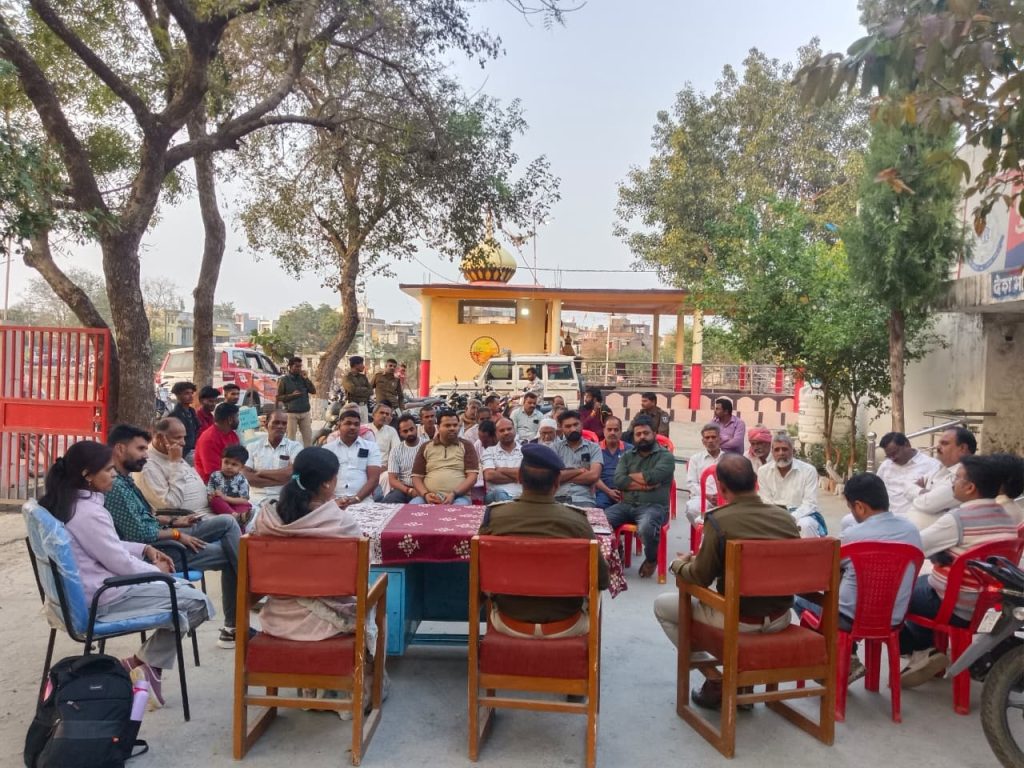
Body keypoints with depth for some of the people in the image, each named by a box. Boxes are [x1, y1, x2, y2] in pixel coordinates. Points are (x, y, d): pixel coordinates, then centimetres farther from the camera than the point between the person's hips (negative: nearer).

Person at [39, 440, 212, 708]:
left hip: (90, 587, 11)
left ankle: (151, 662, 10)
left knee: (184, 588, 14)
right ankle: (142, 661, 2)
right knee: (197, 602, -12)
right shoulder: (88, 512, -24)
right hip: (104, 597, -11)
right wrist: (157, 570, -2)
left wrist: (145, 549, 7)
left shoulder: (64, 502, 8)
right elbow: (120, 562, -19)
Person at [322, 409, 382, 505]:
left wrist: (356, 499, -12)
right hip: (334, 502, 0)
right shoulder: (327, 449, 12)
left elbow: (374, 479, 2)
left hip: (363, 502, 0)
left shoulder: (371, 447, 10)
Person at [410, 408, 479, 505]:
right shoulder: (425, 447, 15)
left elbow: (472, 476, 1)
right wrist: (425, 494, -9)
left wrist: (454, 494, -14)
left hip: (458, 497, -2)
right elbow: (417, 477, 12)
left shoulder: (466, 446, 9)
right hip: (430, 498, 2)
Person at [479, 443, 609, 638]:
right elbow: (602, 580, -10)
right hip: (565, 626, -1)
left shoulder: (494, 516, -17)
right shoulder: (577, 521, -22)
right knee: (589, 602, 31)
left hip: (510, 624, 1)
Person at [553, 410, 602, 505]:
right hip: (558, 498, 1)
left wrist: (564, 476, -1)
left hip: (584, 499, 0)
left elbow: (594, 475, -5)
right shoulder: (556, 447, 12)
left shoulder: (594, 448, 10)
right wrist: (580, 470, -2)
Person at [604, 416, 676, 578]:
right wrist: (644, 485, -11)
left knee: (646, 527, -37)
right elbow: (617, 481, 0)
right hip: (626, 505, 4)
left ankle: (651, 559, -2)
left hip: (654, 506, -4)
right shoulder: (627, 456, 16)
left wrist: (630, 476, 2)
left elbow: (652, 477, -15)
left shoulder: (666, 456, 4)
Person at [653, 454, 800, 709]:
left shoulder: (719, 519, -18)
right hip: (781, 617, 6)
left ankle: (717, 680, 14)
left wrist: (678, 565, 10)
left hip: (739, 619, -5)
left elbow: (700, 578, -12)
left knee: (662, 604, 14)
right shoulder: (786, 517, -3)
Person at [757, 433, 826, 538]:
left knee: (805, 525, -36)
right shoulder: (763, 471, 2)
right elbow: (766, 503, 0)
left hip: (803, 515, -1)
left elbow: (810, 504, -11)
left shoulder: (809, 470, -5)